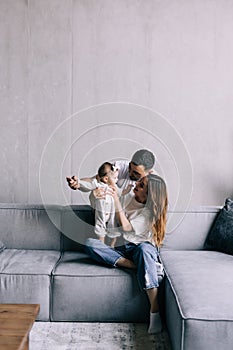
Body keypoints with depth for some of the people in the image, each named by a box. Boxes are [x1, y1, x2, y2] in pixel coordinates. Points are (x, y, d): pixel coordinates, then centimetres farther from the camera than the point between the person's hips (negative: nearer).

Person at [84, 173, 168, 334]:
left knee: (144, 249, -44)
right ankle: (137, 266, -29)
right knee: (90, 243, -20)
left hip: (145, 247, -5)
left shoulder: (150, 212, -14)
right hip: (125, 249, 5)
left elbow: (126, 226, -22)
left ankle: (155, 312, -44)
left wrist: (116, 198, -25)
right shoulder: (129, 197, 3)